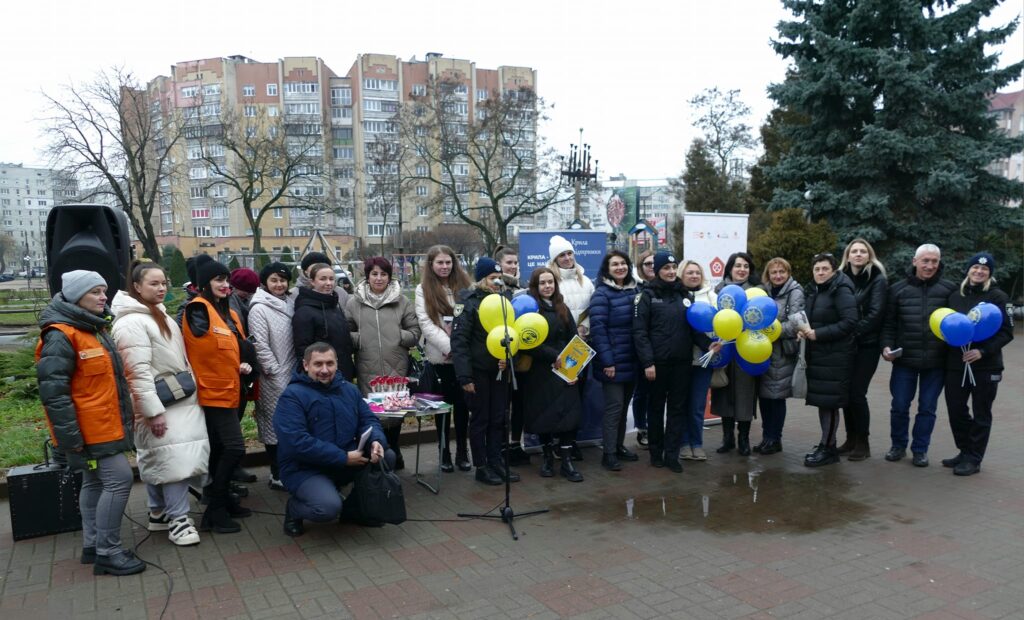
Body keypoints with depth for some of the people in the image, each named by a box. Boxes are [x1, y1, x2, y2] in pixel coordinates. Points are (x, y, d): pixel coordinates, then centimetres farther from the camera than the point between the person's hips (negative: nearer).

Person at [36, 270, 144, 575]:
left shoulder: (95, 329, 13)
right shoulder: (61, 335, -18)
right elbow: (52, 390, -22)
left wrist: (123, 419, 20)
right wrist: (70, 436, -23)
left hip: (105, 424, 10)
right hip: (89, 428, -10)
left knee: (95, 482, 15)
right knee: (119, 478, -10)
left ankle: (93, 545, 26)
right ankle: (107, 552, 0)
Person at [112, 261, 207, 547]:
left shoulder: (161, 315, 16)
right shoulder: (132, 323, -15)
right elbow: (139, 372, -21)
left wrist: (190, 390, 22)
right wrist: (154, 411, -23)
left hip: (179, 401, 9)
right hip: (159, 405, -9)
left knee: (157, 459, 16)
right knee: (174, 459, -13)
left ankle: (159, 512, 24)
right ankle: (178, 518, -6)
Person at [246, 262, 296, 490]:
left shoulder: (288, 305, 12)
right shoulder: (259, 309, -10)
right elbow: (260, 345, -15)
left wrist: (296, 371, 11)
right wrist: (276, 373, -14)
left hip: (291, 375, 7)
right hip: (273, 379, -7)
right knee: (275, 426, -1)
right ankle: (277, 476, 8)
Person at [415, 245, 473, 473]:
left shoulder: (463, 285, 9)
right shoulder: (424, 289, 3)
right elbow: (425, 323, -7)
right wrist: (448, 346, -17)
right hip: (439, 356, -1)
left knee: (462, 403, 6)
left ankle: (462, 451, 18)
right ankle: (444, 452, 18)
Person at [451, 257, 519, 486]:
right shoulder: (469, 303, -10)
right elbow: (459, 341, -15)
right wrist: (465, 376, -20)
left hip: (499, 370, 6)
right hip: (478, 371, -6)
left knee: (498, 418, 10)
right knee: (480, 419, 4)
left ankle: (495, 462, 22)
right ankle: (481, 467, 15)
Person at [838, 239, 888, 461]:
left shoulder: (878, 280, -3)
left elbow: (875, 313, -12)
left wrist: (854, 333, -20)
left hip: (866, 345, -4)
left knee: (857, 393, -7)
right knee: (846, 392, 6)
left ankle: (862, 443, 6)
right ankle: (851, 439, 19)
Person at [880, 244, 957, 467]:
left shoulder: (949, 289, 0)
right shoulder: (898, 289, 1)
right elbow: (888, 323, 4)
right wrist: (886, 345, -8)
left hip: (936, 361, 0)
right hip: (905, 359, 0)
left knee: (927, 408, 9)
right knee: (899, 406, 8)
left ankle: (920, 449, 22)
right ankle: (898, 445, 26)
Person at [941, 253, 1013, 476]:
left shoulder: (998, 297, -4)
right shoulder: (955, 296, 7)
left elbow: (1007, 332, -7)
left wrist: (983, 351, -19)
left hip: (985, 366, -4)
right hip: (956, 364, 4)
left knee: (981, 414, 5)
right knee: (956, 410, 9)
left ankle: (973, 459, 14)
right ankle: (965, 452, 26)